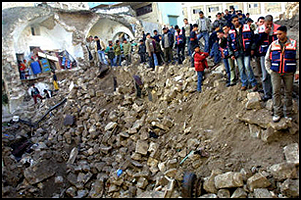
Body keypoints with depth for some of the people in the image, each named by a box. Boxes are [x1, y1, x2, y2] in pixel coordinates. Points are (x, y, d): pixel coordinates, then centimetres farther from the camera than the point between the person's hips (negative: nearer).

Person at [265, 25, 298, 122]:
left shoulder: (293, 44, 2)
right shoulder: (273, 45, 5)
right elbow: (267, 59, 13)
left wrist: (297, 71, -3)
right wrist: (269, 70, 4)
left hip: (289, 73, 0)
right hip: (275, 72, 0)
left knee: (288, 93, 6)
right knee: (276, 92, -3)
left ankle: (288, 113, 19)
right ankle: (277, 113, 6)